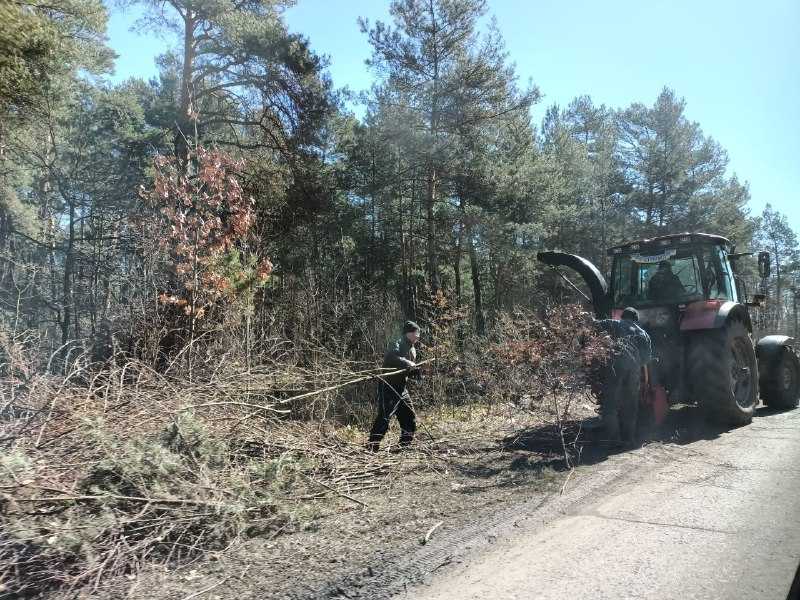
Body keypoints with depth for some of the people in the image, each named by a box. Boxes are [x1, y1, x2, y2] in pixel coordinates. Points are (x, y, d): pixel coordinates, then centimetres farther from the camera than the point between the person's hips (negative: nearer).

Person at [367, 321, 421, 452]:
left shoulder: (412, 349, 15)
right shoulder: (397, 344, -13)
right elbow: (391, 357, -35)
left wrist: (415, 371, -1)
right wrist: (408, 363, -32)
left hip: (401, 388, 9)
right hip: (388, 386, -9)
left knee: (410, 419, 11)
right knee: (384, 417, -15)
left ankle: (405, 446, 23)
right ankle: (371, 447, -10)